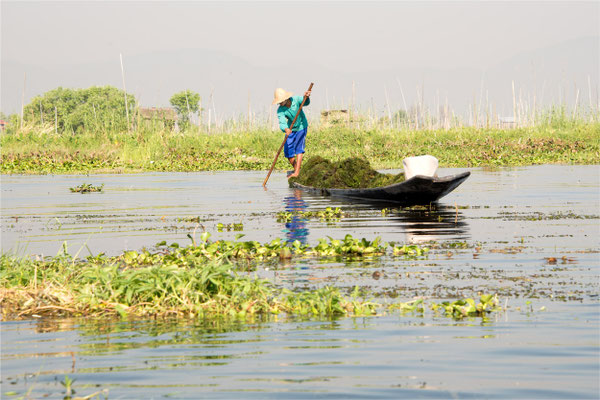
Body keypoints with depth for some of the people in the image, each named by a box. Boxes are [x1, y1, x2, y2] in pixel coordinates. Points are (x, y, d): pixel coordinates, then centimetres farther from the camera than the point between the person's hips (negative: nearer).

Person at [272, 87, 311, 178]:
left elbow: (306, 103, -32)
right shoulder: (280, 110, -23)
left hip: (301, 127, -2)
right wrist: (286, 129, -58)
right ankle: (296, 169, 20)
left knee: (298, 147, -17)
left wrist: (307, 97, -56)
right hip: (290, 129, 2)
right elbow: (282, 123, -36)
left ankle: (297, 172, -21)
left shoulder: (296, 99, -20)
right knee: (288, 152, -2)